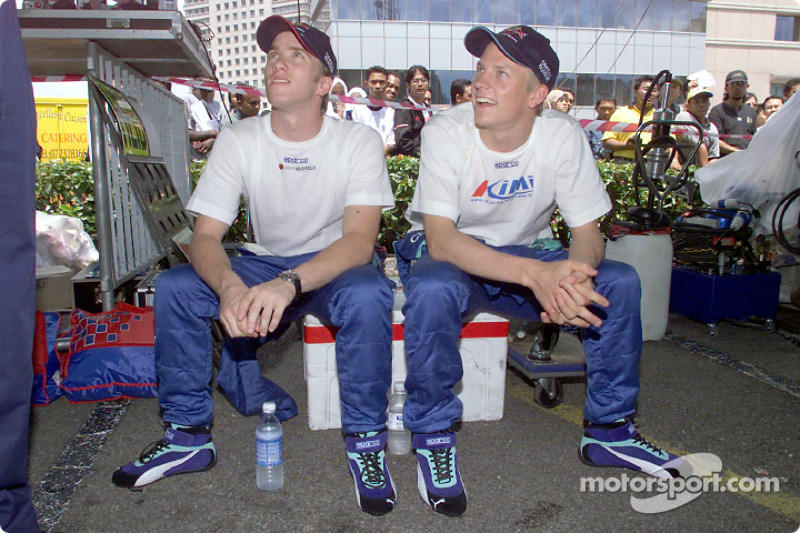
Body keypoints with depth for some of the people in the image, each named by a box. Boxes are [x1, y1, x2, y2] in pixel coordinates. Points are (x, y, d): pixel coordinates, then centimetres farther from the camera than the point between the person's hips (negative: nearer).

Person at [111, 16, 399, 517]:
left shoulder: (358, 141, -13)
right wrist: (229, 285, -36)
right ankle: (189, 435, -3)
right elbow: (205, 236, -11)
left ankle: (365, 442, -16)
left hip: (336, 267, -3)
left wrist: (289, 283, -44)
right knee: (174, 286, -19)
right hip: (267, 265, 3)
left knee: (367, 293, -37)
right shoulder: (239, 141, -6)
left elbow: (360, 240, -25)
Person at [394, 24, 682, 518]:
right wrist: (536, 274, -44)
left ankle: (610, 429, 2)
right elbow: (440, 240, -30)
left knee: (619, 281, -17)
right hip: (451, 256, -3)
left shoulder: (563, 135, -13)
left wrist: (576, 275, -35)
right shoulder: (446, 132, -21)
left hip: (526, 253, 3)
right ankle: (433, 437, -14)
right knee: (432, 289, -37)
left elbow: (587, 231, -9)